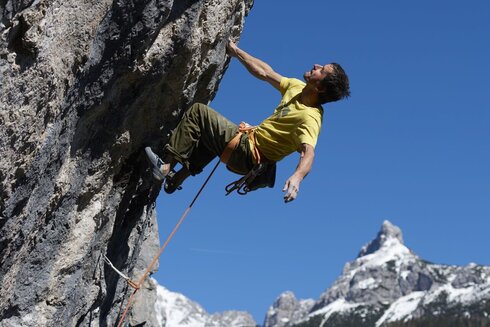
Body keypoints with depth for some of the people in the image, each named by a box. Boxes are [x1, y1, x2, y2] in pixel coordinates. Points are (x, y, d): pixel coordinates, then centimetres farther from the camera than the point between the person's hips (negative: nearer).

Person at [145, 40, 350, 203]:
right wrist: (236, 51, 15)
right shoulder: (298, 88, -2)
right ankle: (176, 180, 39)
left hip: (246, 154, -9)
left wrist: (297, 176, -64)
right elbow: (264, 73, 10)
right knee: (205, 135, 31)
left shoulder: (310, 118, -27)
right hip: (249, 137, 9)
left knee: (197, 112, -9)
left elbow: (309, 152, -43)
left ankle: (166, 166, -3)